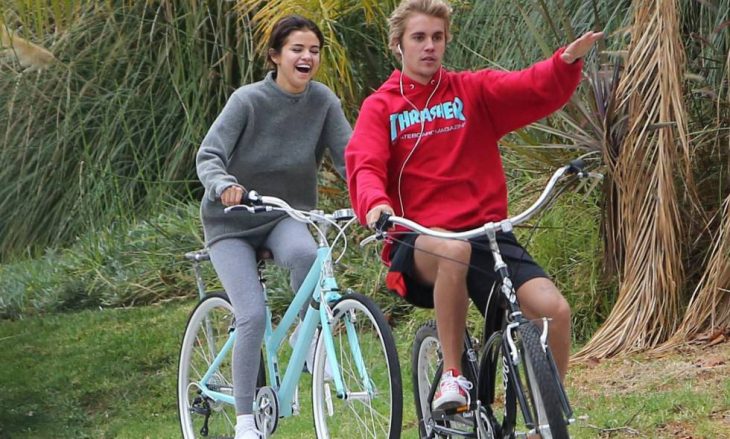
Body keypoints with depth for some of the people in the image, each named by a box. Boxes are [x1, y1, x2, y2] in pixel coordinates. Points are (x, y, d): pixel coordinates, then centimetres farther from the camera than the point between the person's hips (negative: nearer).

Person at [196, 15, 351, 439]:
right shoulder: (248, 100, -16)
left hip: (287, 216, 2)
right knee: (253, 316, -18)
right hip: (234, 220, -2)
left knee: (304, 252, -35)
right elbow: (208, 155, -22)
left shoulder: (323, 101, -7)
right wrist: (224, 186, -44)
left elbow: (348, 157, -11)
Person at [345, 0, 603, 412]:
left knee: (555, 309, -20)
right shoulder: (380, 107, 8)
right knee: (453, 250, -39)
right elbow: (364, 166, -9)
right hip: (418, 243, -2)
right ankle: (452, 375, -23)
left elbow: (536, 89, -5)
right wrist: (375, 203, -31)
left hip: (486, 231, 2)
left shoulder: (474, 91, 11)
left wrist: (567, 61, -27)